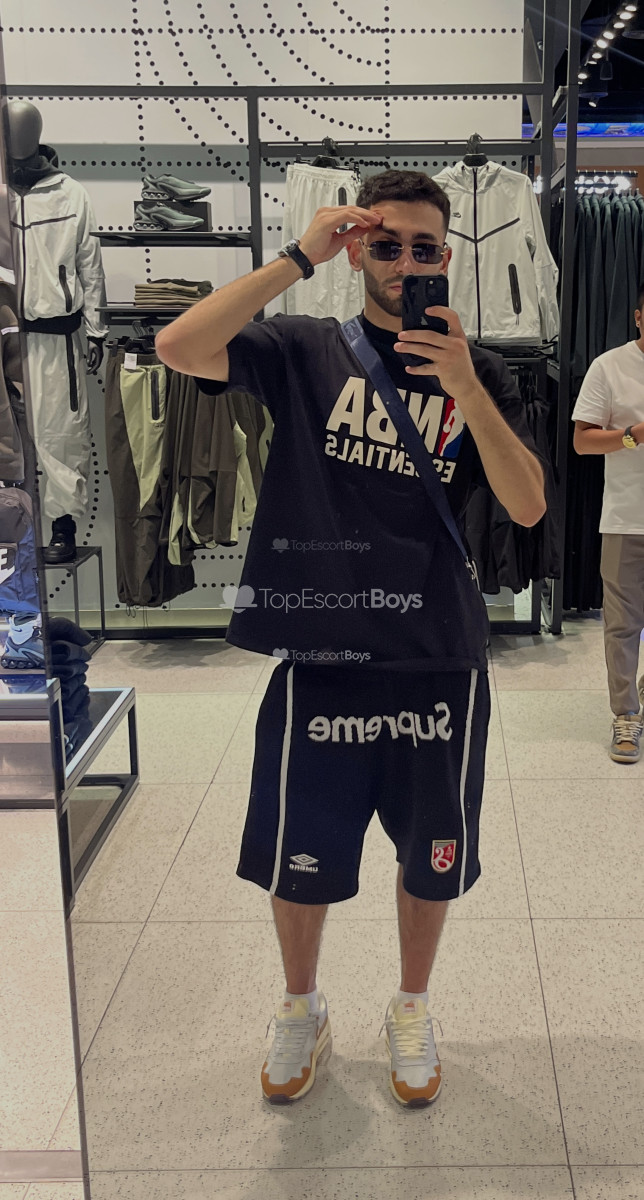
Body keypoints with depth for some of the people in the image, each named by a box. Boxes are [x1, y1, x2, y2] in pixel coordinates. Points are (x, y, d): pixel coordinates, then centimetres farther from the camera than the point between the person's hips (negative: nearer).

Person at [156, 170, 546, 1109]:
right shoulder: (305, 350, -1)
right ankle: (301, 1010, 42)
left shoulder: (480, 373, 4)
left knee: (431, 857, 17)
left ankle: (412, 1011, 44)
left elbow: (529, 508, -7)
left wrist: (464, 389, -19)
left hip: (439, 662, 2)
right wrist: (299, 257, -18)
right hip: (319, 655, -1)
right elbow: (179, 347, -17)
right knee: (296, 860, 13)